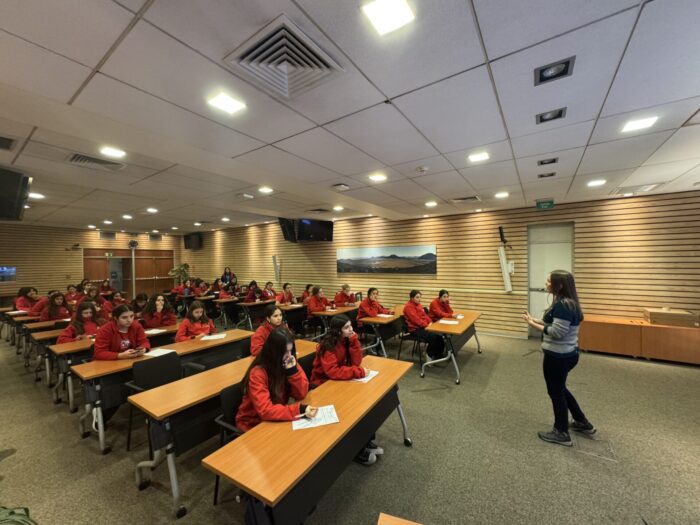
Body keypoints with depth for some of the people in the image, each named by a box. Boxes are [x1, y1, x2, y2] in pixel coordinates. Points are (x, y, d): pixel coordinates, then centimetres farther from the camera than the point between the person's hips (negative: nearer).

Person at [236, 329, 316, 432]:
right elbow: (265, 411, -30)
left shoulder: (288, 364, -9)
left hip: (276, 419, 5)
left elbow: (301, 394, -10)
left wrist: (293, 370, -25)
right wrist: (300, 410, -37)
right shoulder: (257, 373, -25)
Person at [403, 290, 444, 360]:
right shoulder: (408, 307, -15)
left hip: (423, 327, 9)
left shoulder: (418, 304, 12)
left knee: (438, 334, -6)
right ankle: (430, 356, -3)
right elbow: (416, 320, -21)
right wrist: (427, 325, -21)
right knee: (433, 337, -24)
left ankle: (438, 355, 10)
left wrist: (430, 323, 0)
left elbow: (424, 315, 17)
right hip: (415, 329, -9)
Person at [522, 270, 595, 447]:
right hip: (568, 354, 10)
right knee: (560, 389, 26)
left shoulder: (563, 305, -24)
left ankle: (561, 434, 24)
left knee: (555, 392, 8)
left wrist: (533, 324, -19)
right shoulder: (568, 302, 8)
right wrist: (535, 320, 4)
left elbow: (557, 332, -26)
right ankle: (583, 423, 40)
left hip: (558, 356, -10)